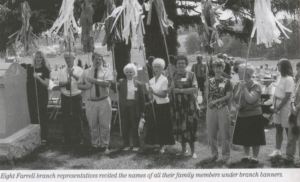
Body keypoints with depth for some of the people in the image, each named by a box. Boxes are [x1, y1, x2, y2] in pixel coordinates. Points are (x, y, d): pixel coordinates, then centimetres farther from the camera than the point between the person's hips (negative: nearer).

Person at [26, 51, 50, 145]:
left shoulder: (45, 70, 0)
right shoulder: (30, 69, 7)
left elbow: (47, 84, -7)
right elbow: (26, 81, 15)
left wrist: (38, 78, -21)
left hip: (42, 96, -2)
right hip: (31, 95, 2)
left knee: (42, 116, -1)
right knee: (33, 116, 4)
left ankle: (43, 138, 1)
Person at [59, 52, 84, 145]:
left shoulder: (78, 69, -2)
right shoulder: (62, 71, 7)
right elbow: (60, 84, 2)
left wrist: (73, 74, -32)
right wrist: (66, 82, -17)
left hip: (76, 97, -3)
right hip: (65, 97, 3)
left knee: (78, 118, 3)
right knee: (66, 118, 9)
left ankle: (79, 138, 15)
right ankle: (66, 138, 21)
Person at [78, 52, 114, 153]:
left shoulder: (106, 71, 2)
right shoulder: (86, 72, 10)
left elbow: (107, 83, -16)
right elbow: (79, 85, 10)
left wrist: (93, 80, -18)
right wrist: (86, 86, -10)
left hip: (104, 101, -2)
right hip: (90, 102, 2)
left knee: (105, 125, 2)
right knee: (93, 125, 8)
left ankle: (104, 145, 14)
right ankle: (95, 144, 21)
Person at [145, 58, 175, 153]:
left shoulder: (164, 79, -7)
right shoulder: (151, 81, 9)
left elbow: (164, 94, -14)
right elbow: (150, 95, 11)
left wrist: (154, 92, -25)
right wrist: (150, 96, -12)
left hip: (163, 105, -5)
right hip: (154, 106, 5)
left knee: (163, 126, -2)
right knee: (154, 125, 3)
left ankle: (163, 145, 8)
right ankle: (160, 144, 14)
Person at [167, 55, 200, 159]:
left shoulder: (191, 75, -1)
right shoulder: (172, 76, 9)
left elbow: (195, 89, -11)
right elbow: (168, 91, 8)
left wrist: (181, 90, -17)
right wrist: (172, 86, -13)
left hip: (189, 106, -4)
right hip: (176, 106, 4)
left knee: (190, 128, -4)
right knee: (179, 128, 8)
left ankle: (193, 151, 5)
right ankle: (184, 150, 20)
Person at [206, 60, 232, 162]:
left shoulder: (226, 81, 1)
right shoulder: (210, 81, 8)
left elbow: (228, 96, -6)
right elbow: (206, 95, 3)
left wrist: (216, 101, -13)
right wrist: (206, 87, -13)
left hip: (223, 109, -2)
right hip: (211, 109, 3)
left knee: (224, 134, -1)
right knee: (212, 134, 7)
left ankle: (225, 155, 9)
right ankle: (214, 154, 20)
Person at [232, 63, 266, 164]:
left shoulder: (255, 86, -13)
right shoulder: (237, 85, 6)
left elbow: (250, 100, -24)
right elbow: (233, 99, 11)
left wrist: (245, 88, -27)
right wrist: (236, 105, -10)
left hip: (254, 116, -6)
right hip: (242, 115, 6)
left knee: (254, 139, 1)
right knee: (244, 138, 13)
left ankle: (255, 158, 14)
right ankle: (246, 156, 29)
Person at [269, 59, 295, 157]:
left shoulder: (289, 79, -17)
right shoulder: (280, 77, 8)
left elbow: (287, 97, -19)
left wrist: (278, 108, -15)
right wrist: (274, 106, 2)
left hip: (285, 107, -8)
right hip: (278, 106, 8)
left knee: (288, 129, 1)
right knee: (278, 128, 12)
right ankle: (277, 150, 21)